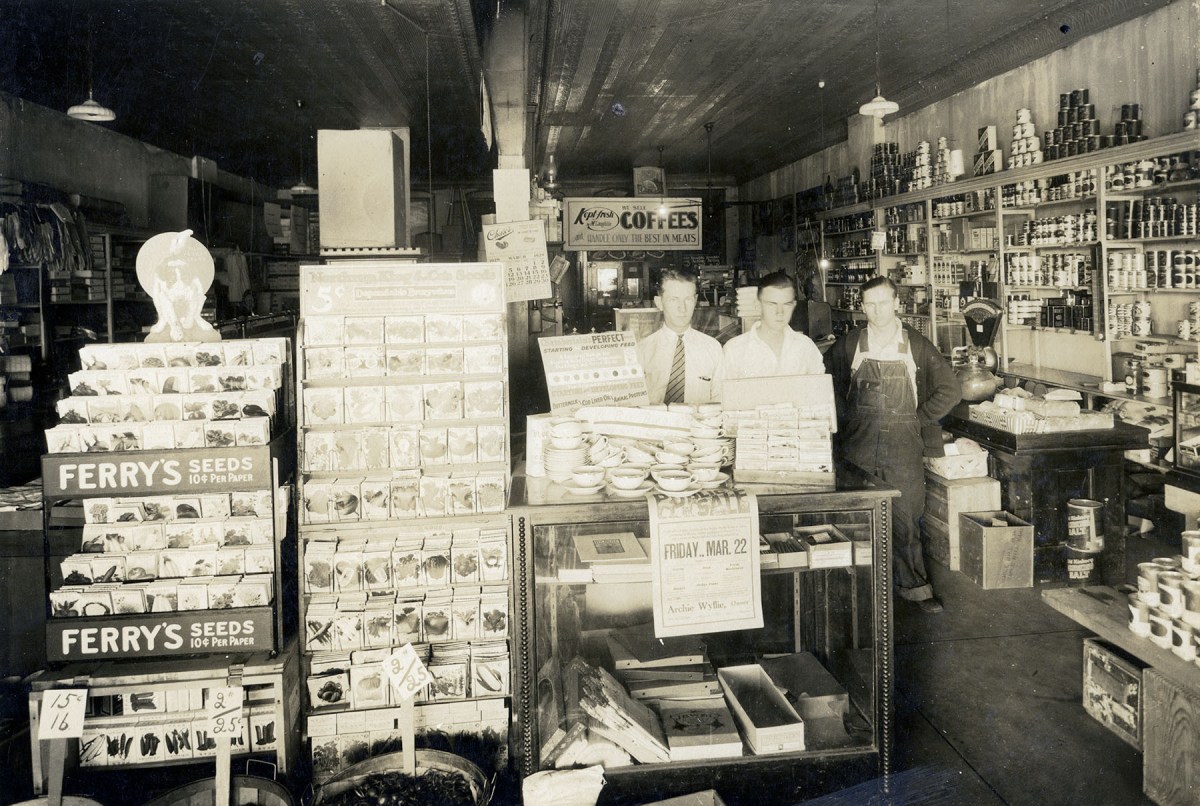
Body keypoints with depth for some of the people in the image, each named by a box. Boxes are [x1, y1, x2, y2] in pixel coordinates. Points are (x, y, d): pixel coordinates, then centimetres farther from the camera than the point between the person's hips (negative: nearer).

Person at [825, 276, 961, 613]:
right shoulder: (849, 345, 4)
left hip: (903, 446, -1)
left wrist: (918, 419, 1)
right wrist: (844, 420, 8)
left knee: (904, 518, 1)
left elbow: (950, 390, 5)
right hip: (858, 446, 1)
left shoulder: (916, 345, 1)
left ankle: (913, 586, 13)